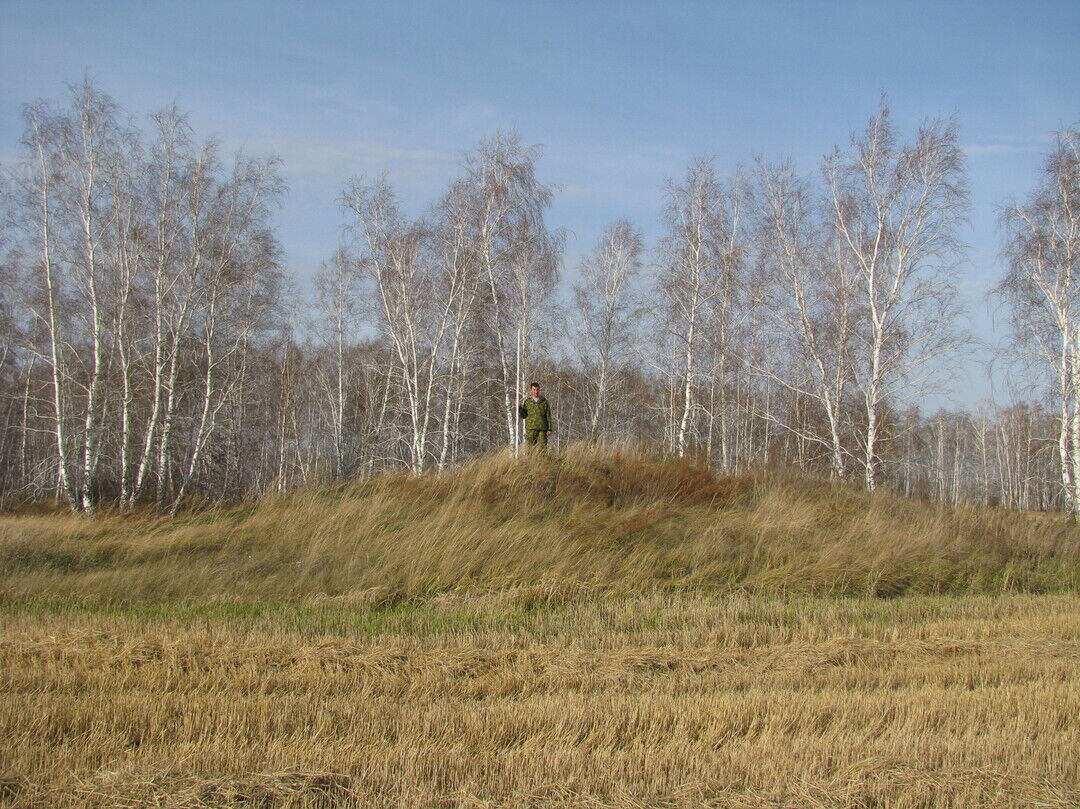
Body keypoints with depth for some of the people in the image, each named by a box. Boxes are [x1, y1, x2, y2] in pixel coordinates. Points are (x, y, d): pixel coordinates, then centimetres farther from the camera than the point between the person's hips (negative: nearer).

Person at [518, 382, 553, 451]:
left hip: (542, 429, 0)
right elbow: (523, 415, 9)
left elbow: (548, 416, 8)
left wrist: (550, 429, 0)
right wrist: (520, 409, -11)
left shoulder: (545, 402, 9)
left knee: (543, 447, -6)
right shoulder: (526, 402, 9)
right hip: (531, 429, 0)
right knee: (531, 448, -1)